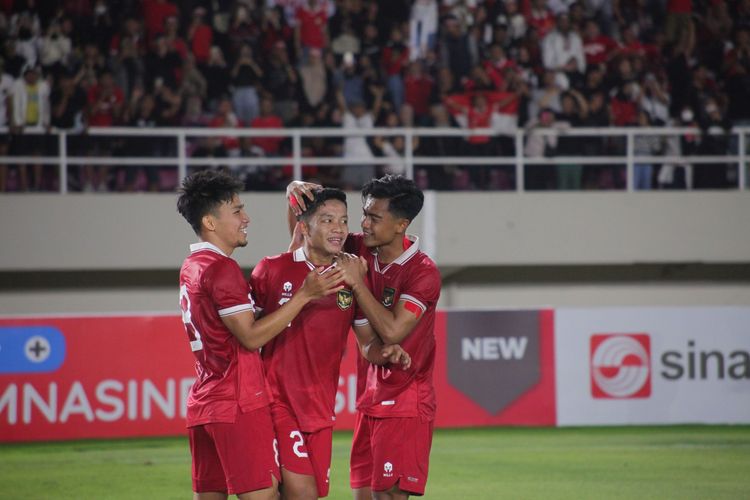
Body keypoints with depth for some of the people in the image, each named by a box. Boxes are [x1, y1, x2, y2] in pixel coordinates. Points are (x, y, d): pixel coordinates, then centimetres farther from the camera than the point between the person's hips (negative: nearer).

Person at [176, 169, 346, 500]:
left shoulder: (192, 267, 16)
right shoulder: (221, 268, -13)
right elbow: (252, 336, -16)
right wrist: (304, 295, -16)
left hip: (204, 404, 9)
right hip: (238, 404, -9)